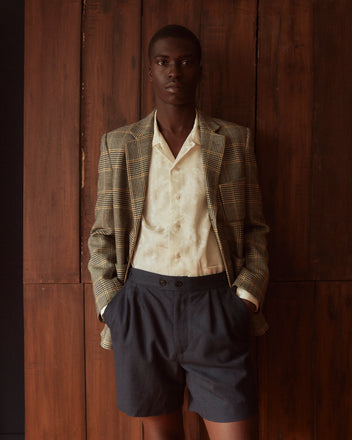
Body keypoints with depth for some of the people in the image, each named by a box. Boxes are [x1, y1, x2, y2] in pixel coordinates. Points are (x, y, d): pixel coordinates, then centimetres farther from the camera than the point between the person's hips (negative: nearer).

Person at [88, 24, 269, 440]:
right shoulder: (118, 144, 7)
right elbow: (102, 234, 9)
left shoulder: (235, 141, 6)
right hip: (143, 298, 1)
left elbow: (255, 227, 9)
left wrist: (247, 296, -2)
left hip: (213, 301, 0)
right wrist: (109, 307, 0)